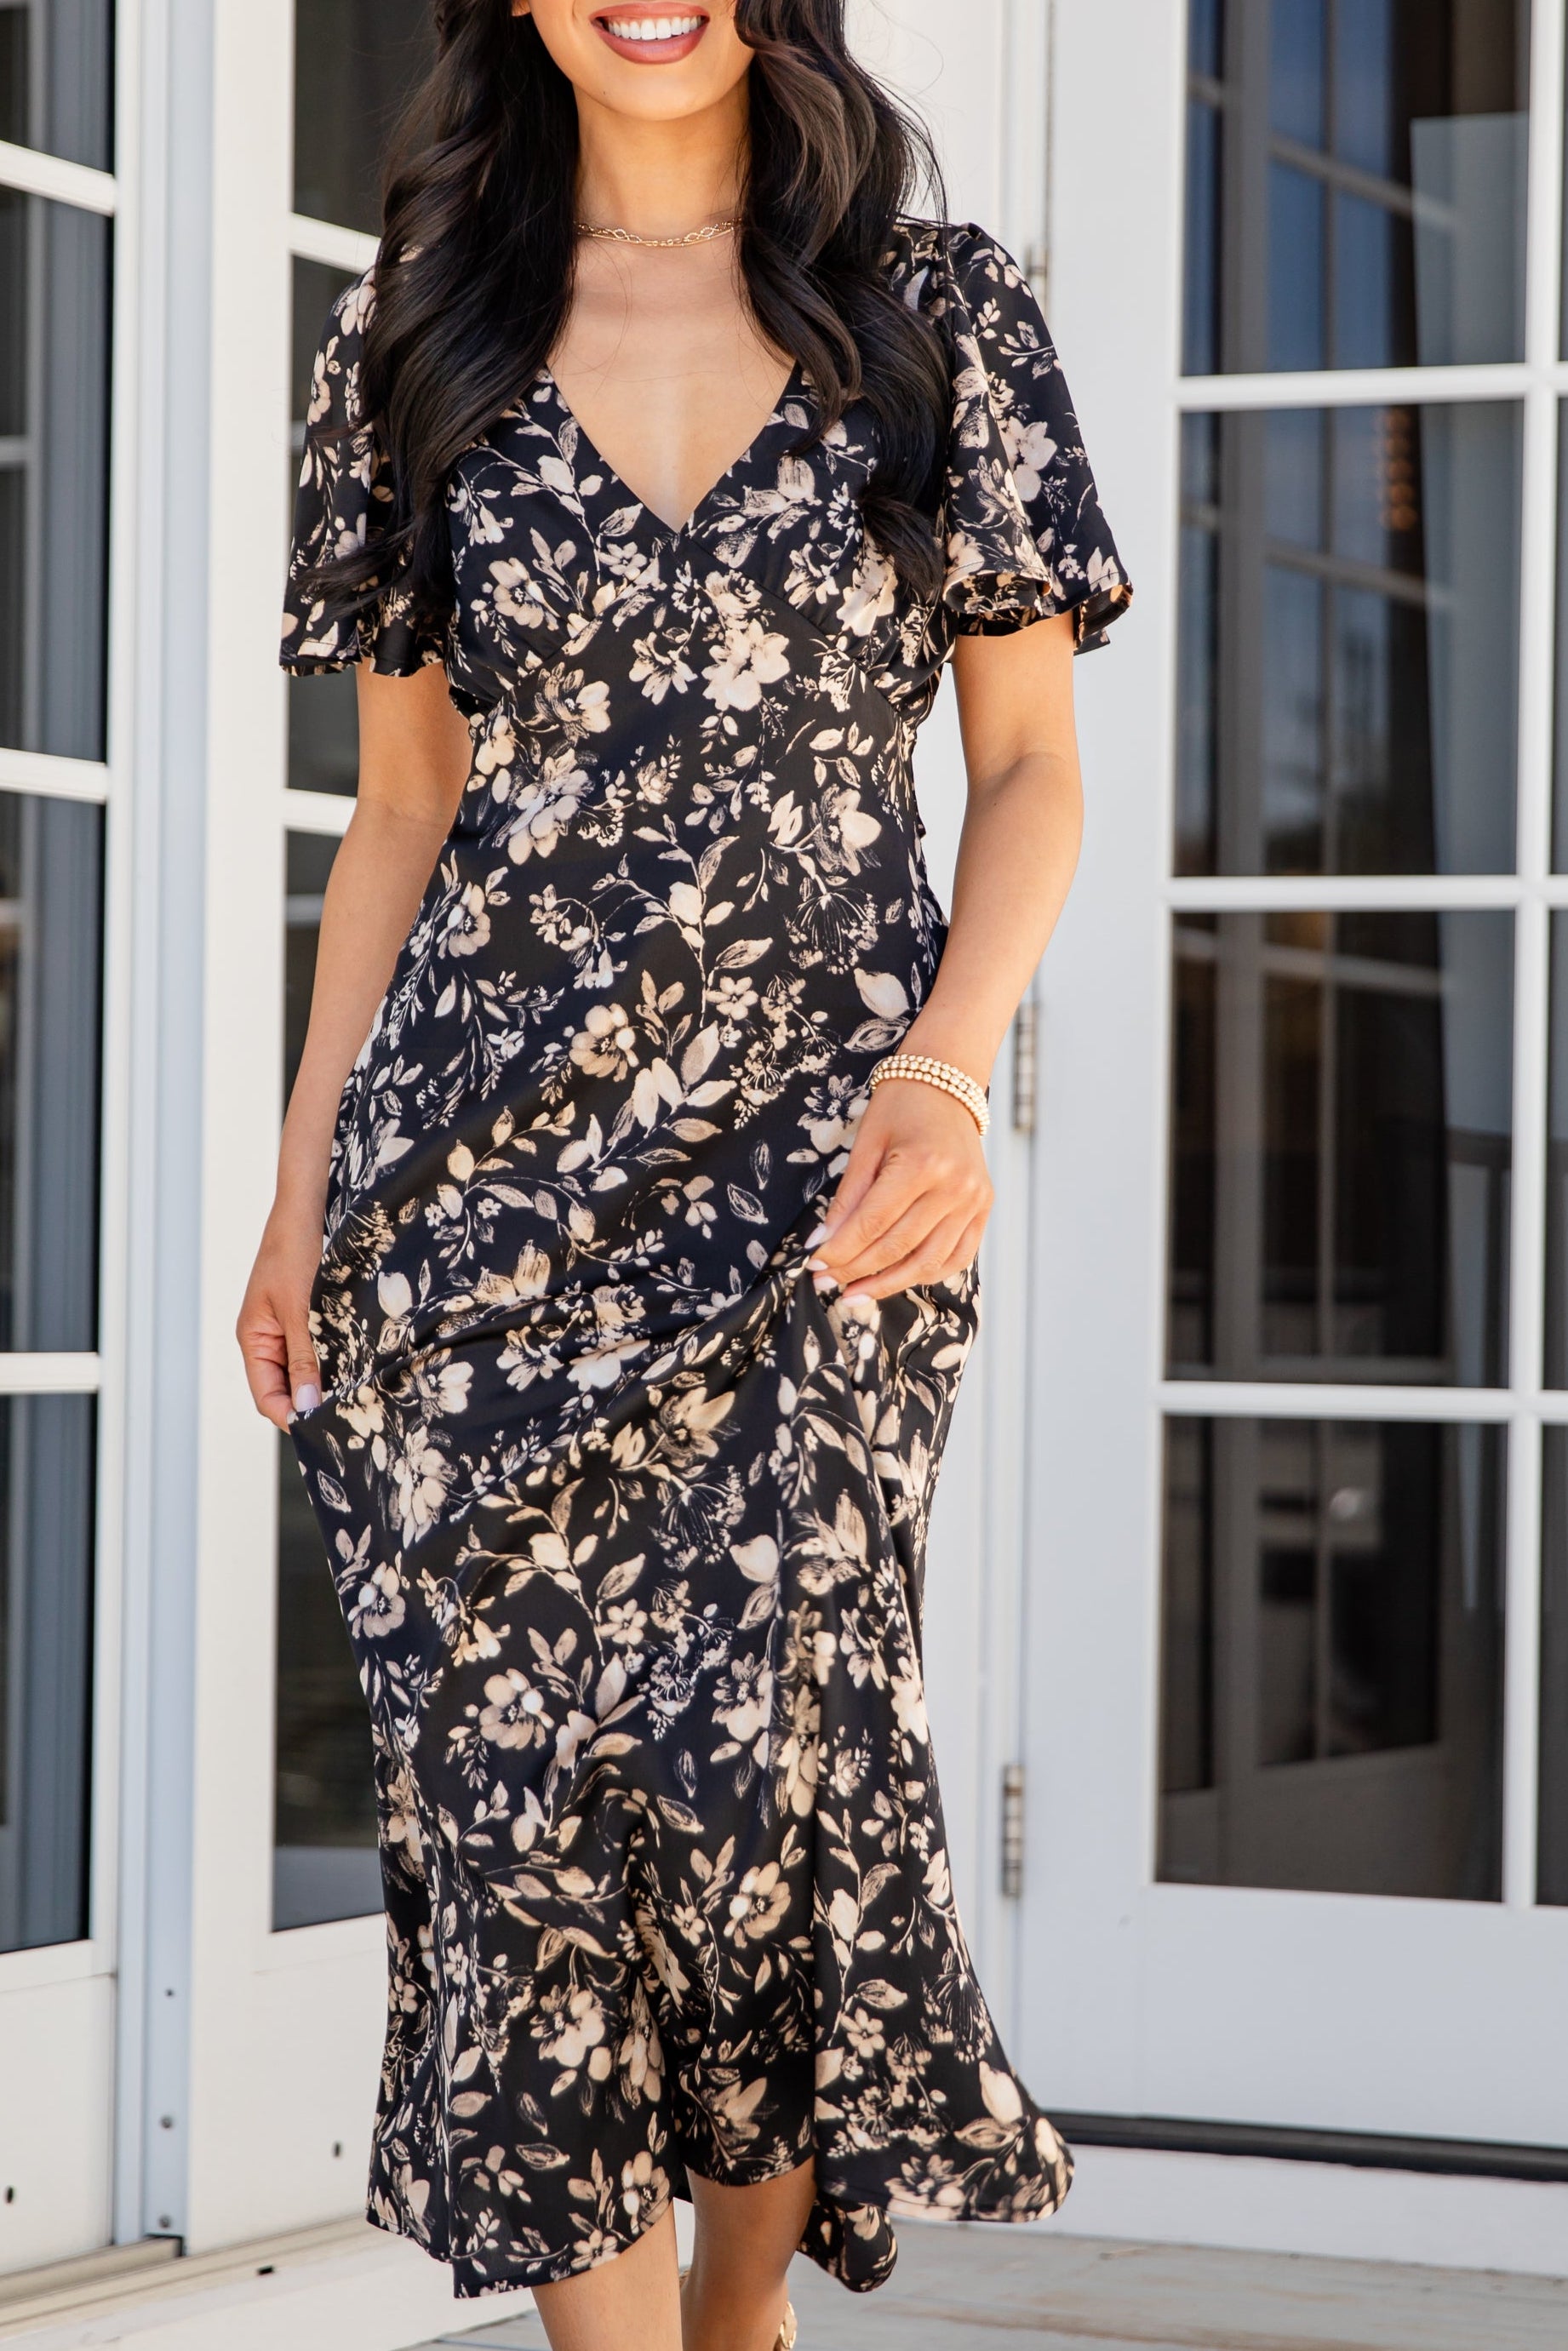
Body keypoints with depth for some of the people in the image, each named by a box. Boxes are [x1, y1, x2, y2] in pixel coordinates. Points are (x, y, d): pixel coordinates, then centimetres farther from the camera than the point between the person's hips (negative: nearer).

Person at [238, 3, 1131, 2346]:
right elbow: (401, 814, 14)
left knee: (764, 1743, -12)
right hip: (481, 1155, 2)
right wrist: (301, 1193, 9)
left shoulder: (943, 309, 6)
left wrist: (948, 1069, -10)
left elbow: (1032, 764, 7)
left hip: (817, 1138, -2)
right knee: (516, 1768, -4)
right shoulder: (418, 334, 11)